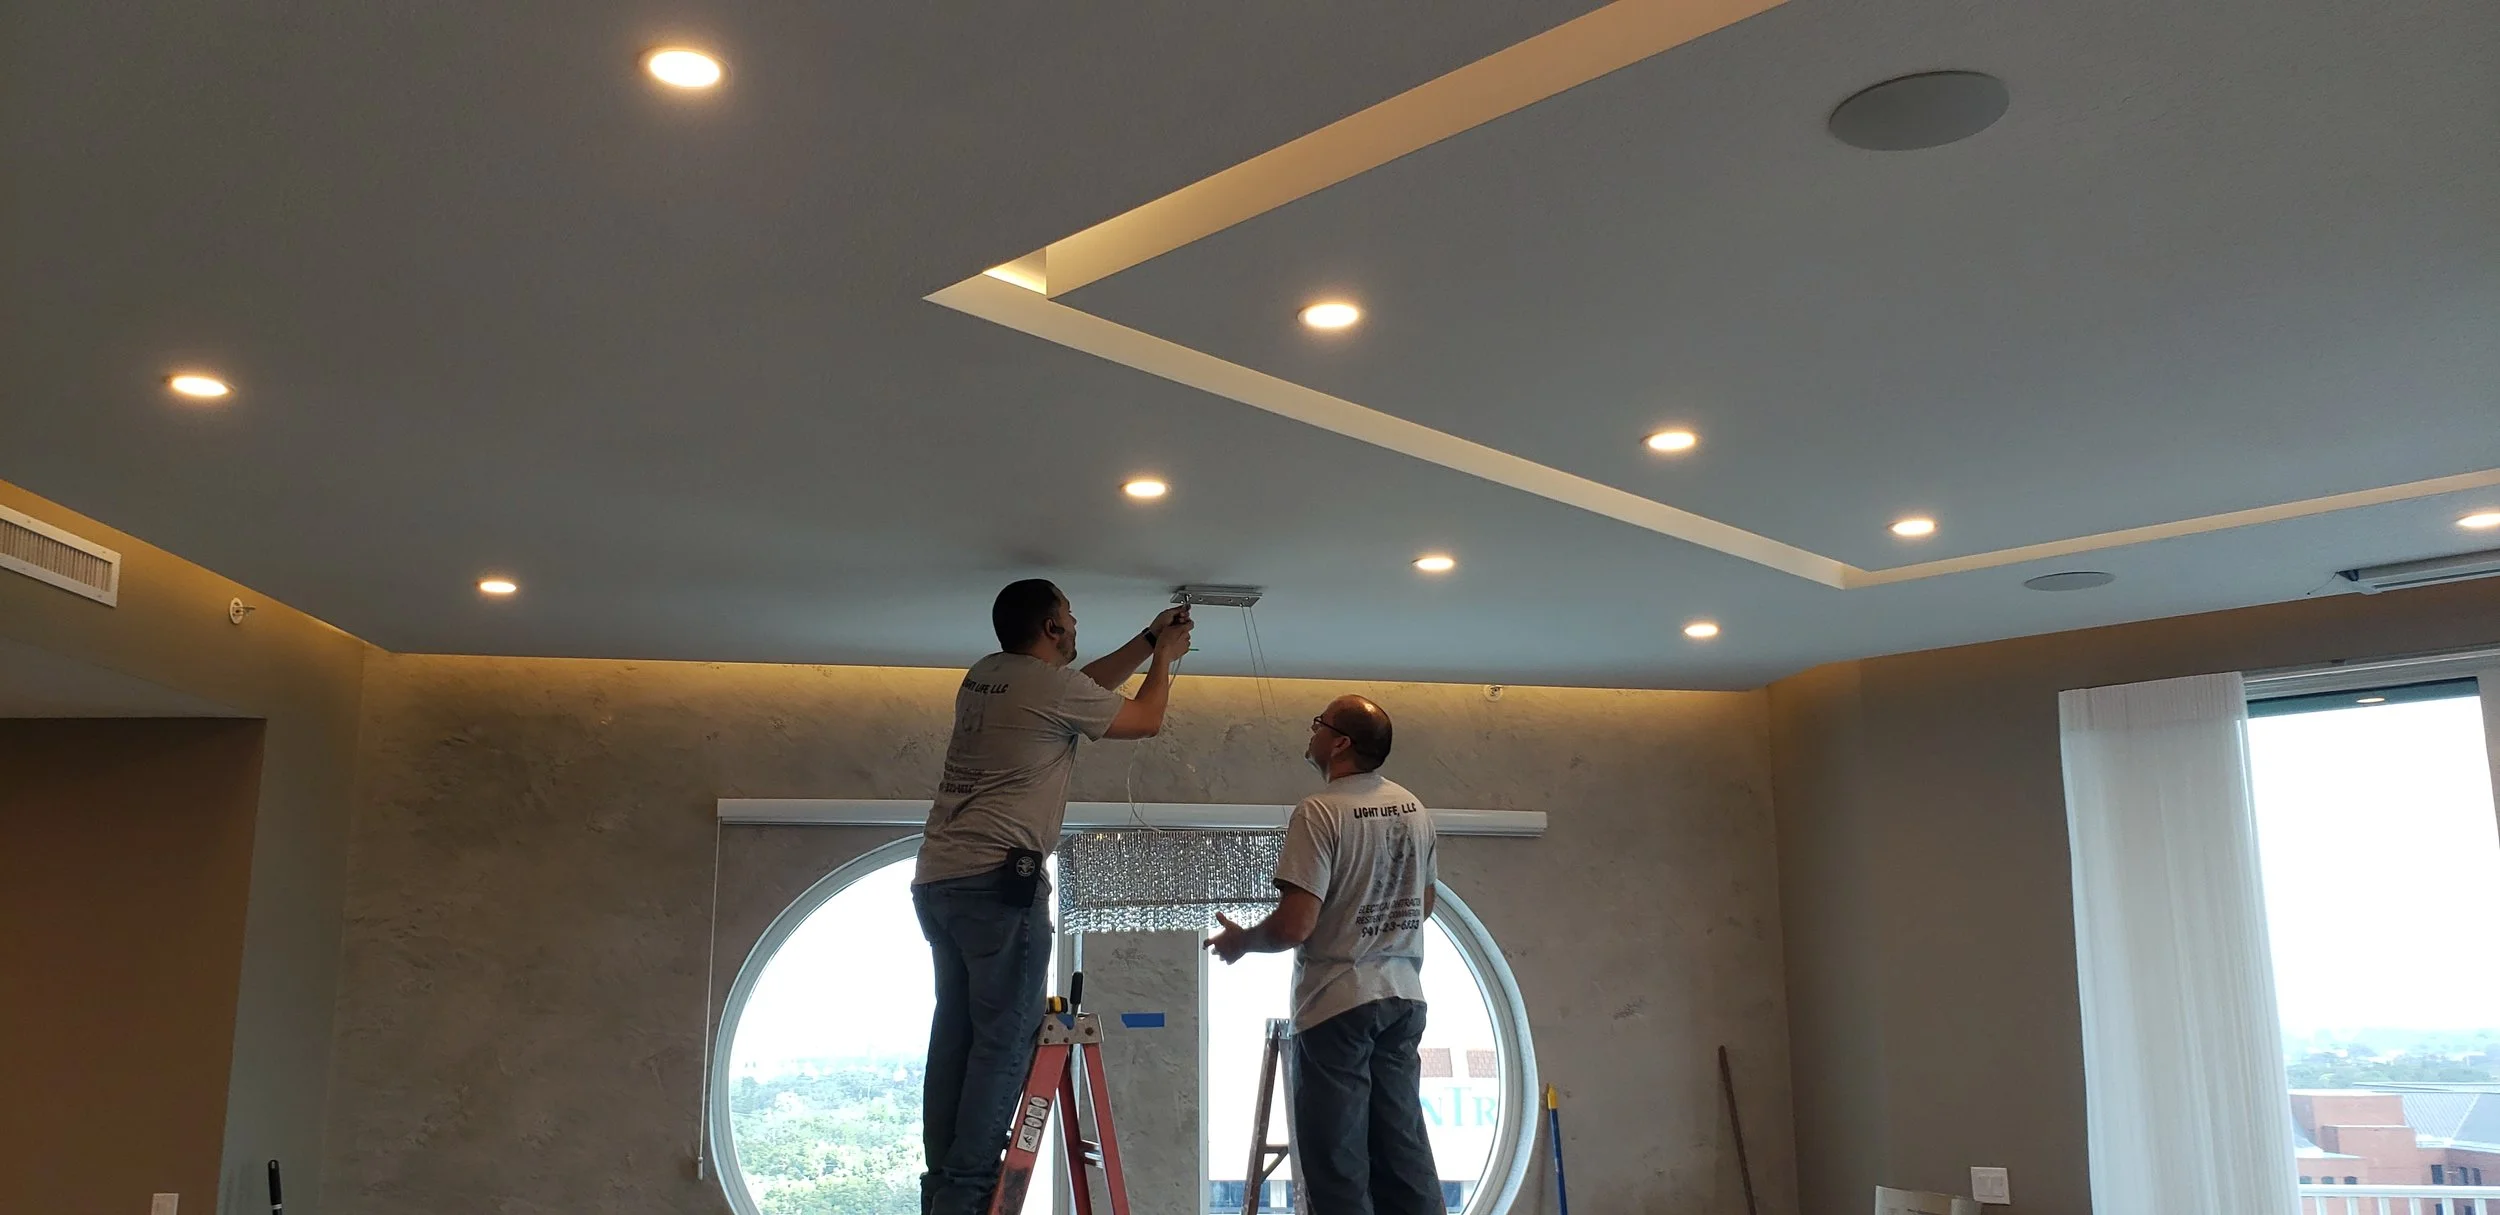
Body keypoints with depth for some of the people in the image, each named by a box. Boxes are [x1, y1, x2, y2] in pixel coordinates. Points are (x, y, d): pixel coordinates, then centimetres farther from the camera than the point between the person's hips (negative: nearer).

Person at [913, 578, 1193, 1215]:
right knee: (1006, 1037, -5)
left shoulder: (983, 677, 17)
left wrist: (1147, 639, 37)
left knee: (956, 1034, 12)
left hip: (936, 878, 9)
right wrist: (1165, 656, 25)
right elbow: (1147, 719, 8)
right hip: (998, 881, -9)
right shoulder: (1054, 687, -6)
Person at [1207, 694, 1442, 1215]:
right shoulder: (1415, 809, 6)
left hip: (1338, 1001, -7)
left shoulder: (1321, 812, -16)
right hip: (1403, 996, 7)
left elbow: (1295, 926, -20)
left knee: (1338, 1159, 1)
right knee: (1403, 1149, 12)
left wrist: (1240, 941, -2)